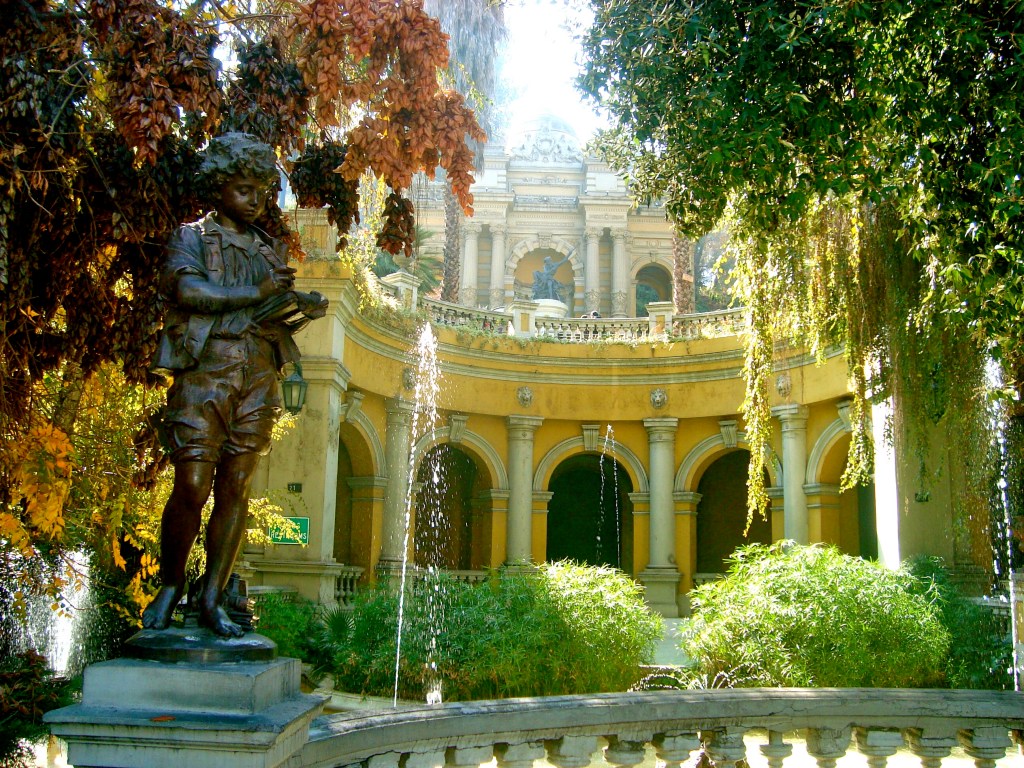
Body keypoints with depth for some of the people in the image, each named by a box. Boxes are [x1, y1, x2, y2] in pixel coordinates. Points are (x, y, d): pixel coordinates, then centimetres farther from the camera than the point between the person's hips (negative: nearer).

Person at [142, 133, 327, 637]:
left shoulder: (270, 249, 23)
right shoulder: (191, 238, 9)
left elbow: (288, 308, 18)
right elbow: (186, 289, -11)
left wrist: (304, 306, -6)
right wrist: (255, 294, -9)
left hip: (258, 380, 4)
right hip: (204, 374, -4)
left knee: (236, 489, 1)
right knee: (192, 488, -9)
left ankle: (211, 599, 6)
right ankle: (169, 588, 10)